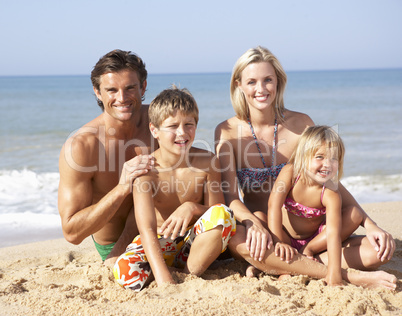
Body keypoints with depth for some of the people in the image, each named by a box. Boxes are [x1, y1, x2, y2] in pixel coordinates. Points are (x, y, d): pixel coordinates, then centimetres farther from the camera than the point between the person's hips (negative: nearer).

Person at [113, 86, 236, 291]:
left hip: (196, 243, 2)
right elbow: (147, 228, -28)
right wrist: (164, 281, -40)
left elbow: (219, 215, -4)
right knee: (125, 271, -32)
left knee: (223, 214, -29)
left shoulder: (207, 161, -11)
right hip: (159, 242, -2)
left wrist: (192, 207, -28)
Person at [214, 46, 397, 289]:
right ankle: (347, 276, -31)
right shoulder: (227, 131, -6)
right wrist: (254, 224, -36)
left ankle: (271, 264, -23)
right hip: (259, 229, -2)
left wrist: (370, 225, -12)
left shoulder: (301, 124, -1)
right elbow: (230, 195, -14)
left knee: (380, 249, -20)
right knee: (236, 240, -39)